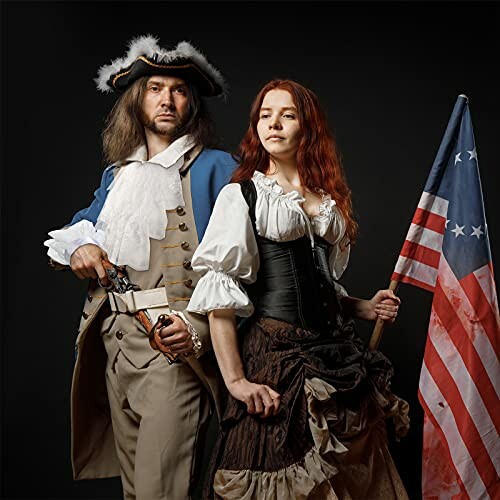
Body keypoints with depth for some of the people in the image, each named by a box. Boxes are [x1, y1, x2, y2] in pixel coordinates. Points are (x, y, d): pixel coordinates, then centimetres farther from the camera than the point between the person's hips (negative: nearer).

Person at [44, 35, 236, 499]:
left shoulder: (215, 168, 0)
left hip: (175, 339, -6)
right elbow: (83, 224, 32)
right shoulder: (116, 174, 18)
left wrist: (200, 326, -20)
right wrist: (79, 246, 7)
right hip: (115, 337, 6)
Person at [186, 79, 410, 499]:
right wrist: (236, 380, -18)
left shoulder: (329, 201, 15)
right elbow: (220, 298, -11)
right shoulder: (240, 196, -2)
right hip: (275, 354, -5)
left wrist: (364, 308, 6)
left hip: (338, 357, 6)